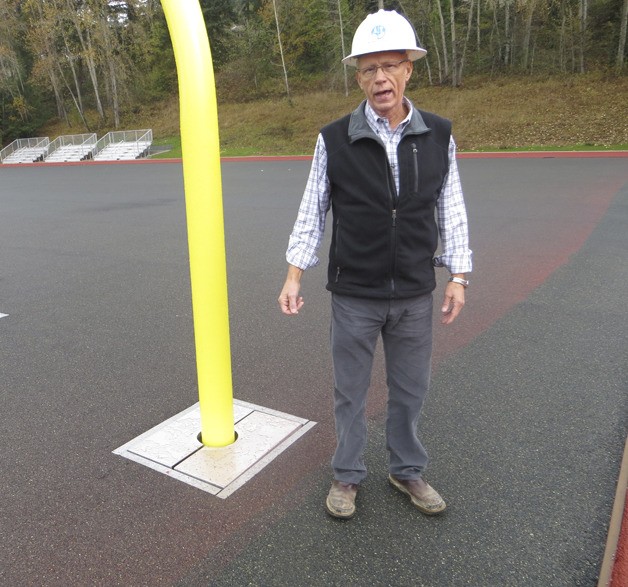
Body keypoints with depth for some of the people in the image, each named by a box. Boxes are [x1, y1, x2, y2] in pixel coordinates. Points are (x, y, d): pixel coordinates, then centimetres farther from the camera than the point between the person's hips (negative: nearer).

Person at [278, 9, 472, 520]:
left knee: (411, 390, 16)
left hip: (416, 295, 2)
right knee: (350, 392, 13)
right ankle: (348, 476, 35)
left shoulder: (439, 136, 0)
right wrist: (295, 277, -6)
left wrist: (458, 277, 1)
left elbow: (451, 211, 4)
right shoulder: (335, 140, -6)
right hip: (354, 295, -2)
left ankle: (407, 471, 39)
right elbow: (312, 214, -2)